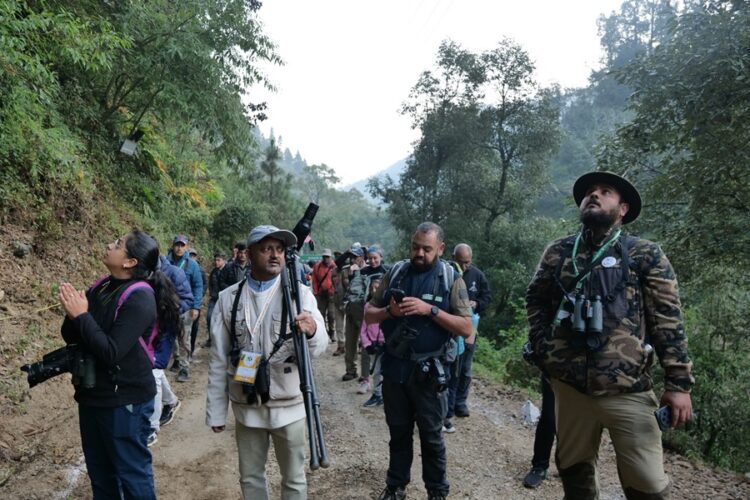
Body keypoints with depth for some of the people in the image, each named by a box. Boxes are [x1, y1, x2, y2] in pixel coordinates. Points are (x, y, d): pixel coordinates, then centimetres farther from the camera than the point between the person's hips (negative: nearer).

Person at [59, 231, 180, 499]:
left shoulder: (140, 298, -20)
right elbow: (71, 336, 7)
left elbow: (112, 352, -25)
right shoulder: (100, 288, 2)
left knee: (132, 472, 8)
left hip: (125, 399, -7)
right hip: (91, 395, 7)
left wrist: (82, 316, -20)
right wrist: (72, 313, -13)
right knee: (99, 470, 21)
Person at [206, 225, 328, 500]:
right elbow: (218, 360, 2)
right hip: (246, 405, 2)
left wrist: (312, 330, -42)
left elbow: (318, 347, -19)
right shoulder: (228, 298, -3)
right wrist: (215, 410, 3)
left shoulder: (300, 294, -8)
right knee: (250, 477, 20)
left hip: (288, 405, -1)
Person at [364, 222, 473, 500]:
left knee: (431, 435, 11)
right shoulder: (395, 273, 3)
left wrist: (430, 310, -21)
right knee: (398, 432, 17)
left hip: (427, 371, -2)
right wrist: (389, 311, -15)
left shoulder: (451, 279, -5)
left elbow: (466, 328, -10)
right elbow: (369, 315, 6)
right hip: (394, 367, 3)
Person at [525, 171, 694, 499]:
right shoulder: (558, 252, 7)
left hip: (626, 389, -2)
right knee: (573, 469, 17)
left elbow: (668, 322, -4)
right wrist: (542, 348, 4)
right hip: (568, 384, 3)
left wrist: (679, 382, -8)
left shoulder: (646, 255, -1)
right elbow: (535, 300, 15)